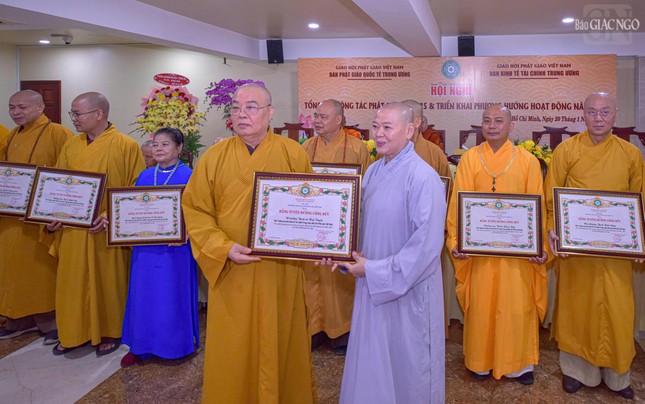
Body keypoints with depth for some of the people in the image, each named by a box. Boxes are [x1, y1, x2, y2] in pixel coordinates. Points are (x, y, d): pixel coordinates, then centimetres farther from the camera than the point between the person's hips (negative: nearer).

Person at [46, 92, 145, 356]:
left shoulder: (126, 146, -9)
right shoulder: (71, 146, 7)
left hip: (107, 232, -5)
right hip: (72, 229, 5)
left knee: (107, 282, 8)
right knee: (73, 282, 12)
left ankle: (110, 333, 26)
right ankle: (74, 333, 29)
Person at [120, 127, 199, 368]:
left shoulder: (187, 176, -6)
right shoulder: (145, 177, 9)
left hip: (175, 248, -5)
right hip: (146, 247, 5)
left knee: (173, 294, 5)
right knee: (143, 294, 11)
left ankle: (177, 344, 23)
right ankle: (140, 345, 26)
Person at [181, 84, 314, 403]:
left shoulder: (294, 154, 0)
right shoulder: (214, 157, 0)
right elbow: (195, 210, -1)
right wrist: (224, 248, -14)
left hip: (281, 271, 0)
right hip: (230, 271, 0)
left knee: (280, 342, 13)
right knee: (232, 349, 10)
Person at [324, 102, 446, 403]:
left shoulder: (423, 177, -19)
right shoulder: (373, 171, 5)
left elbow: (427, 243, -22)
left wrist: (375, 270, -18)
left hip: (408, 290, -7)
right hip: (372, 287, 7)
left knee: (406, 365, 13)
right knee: (372, 361, 20)